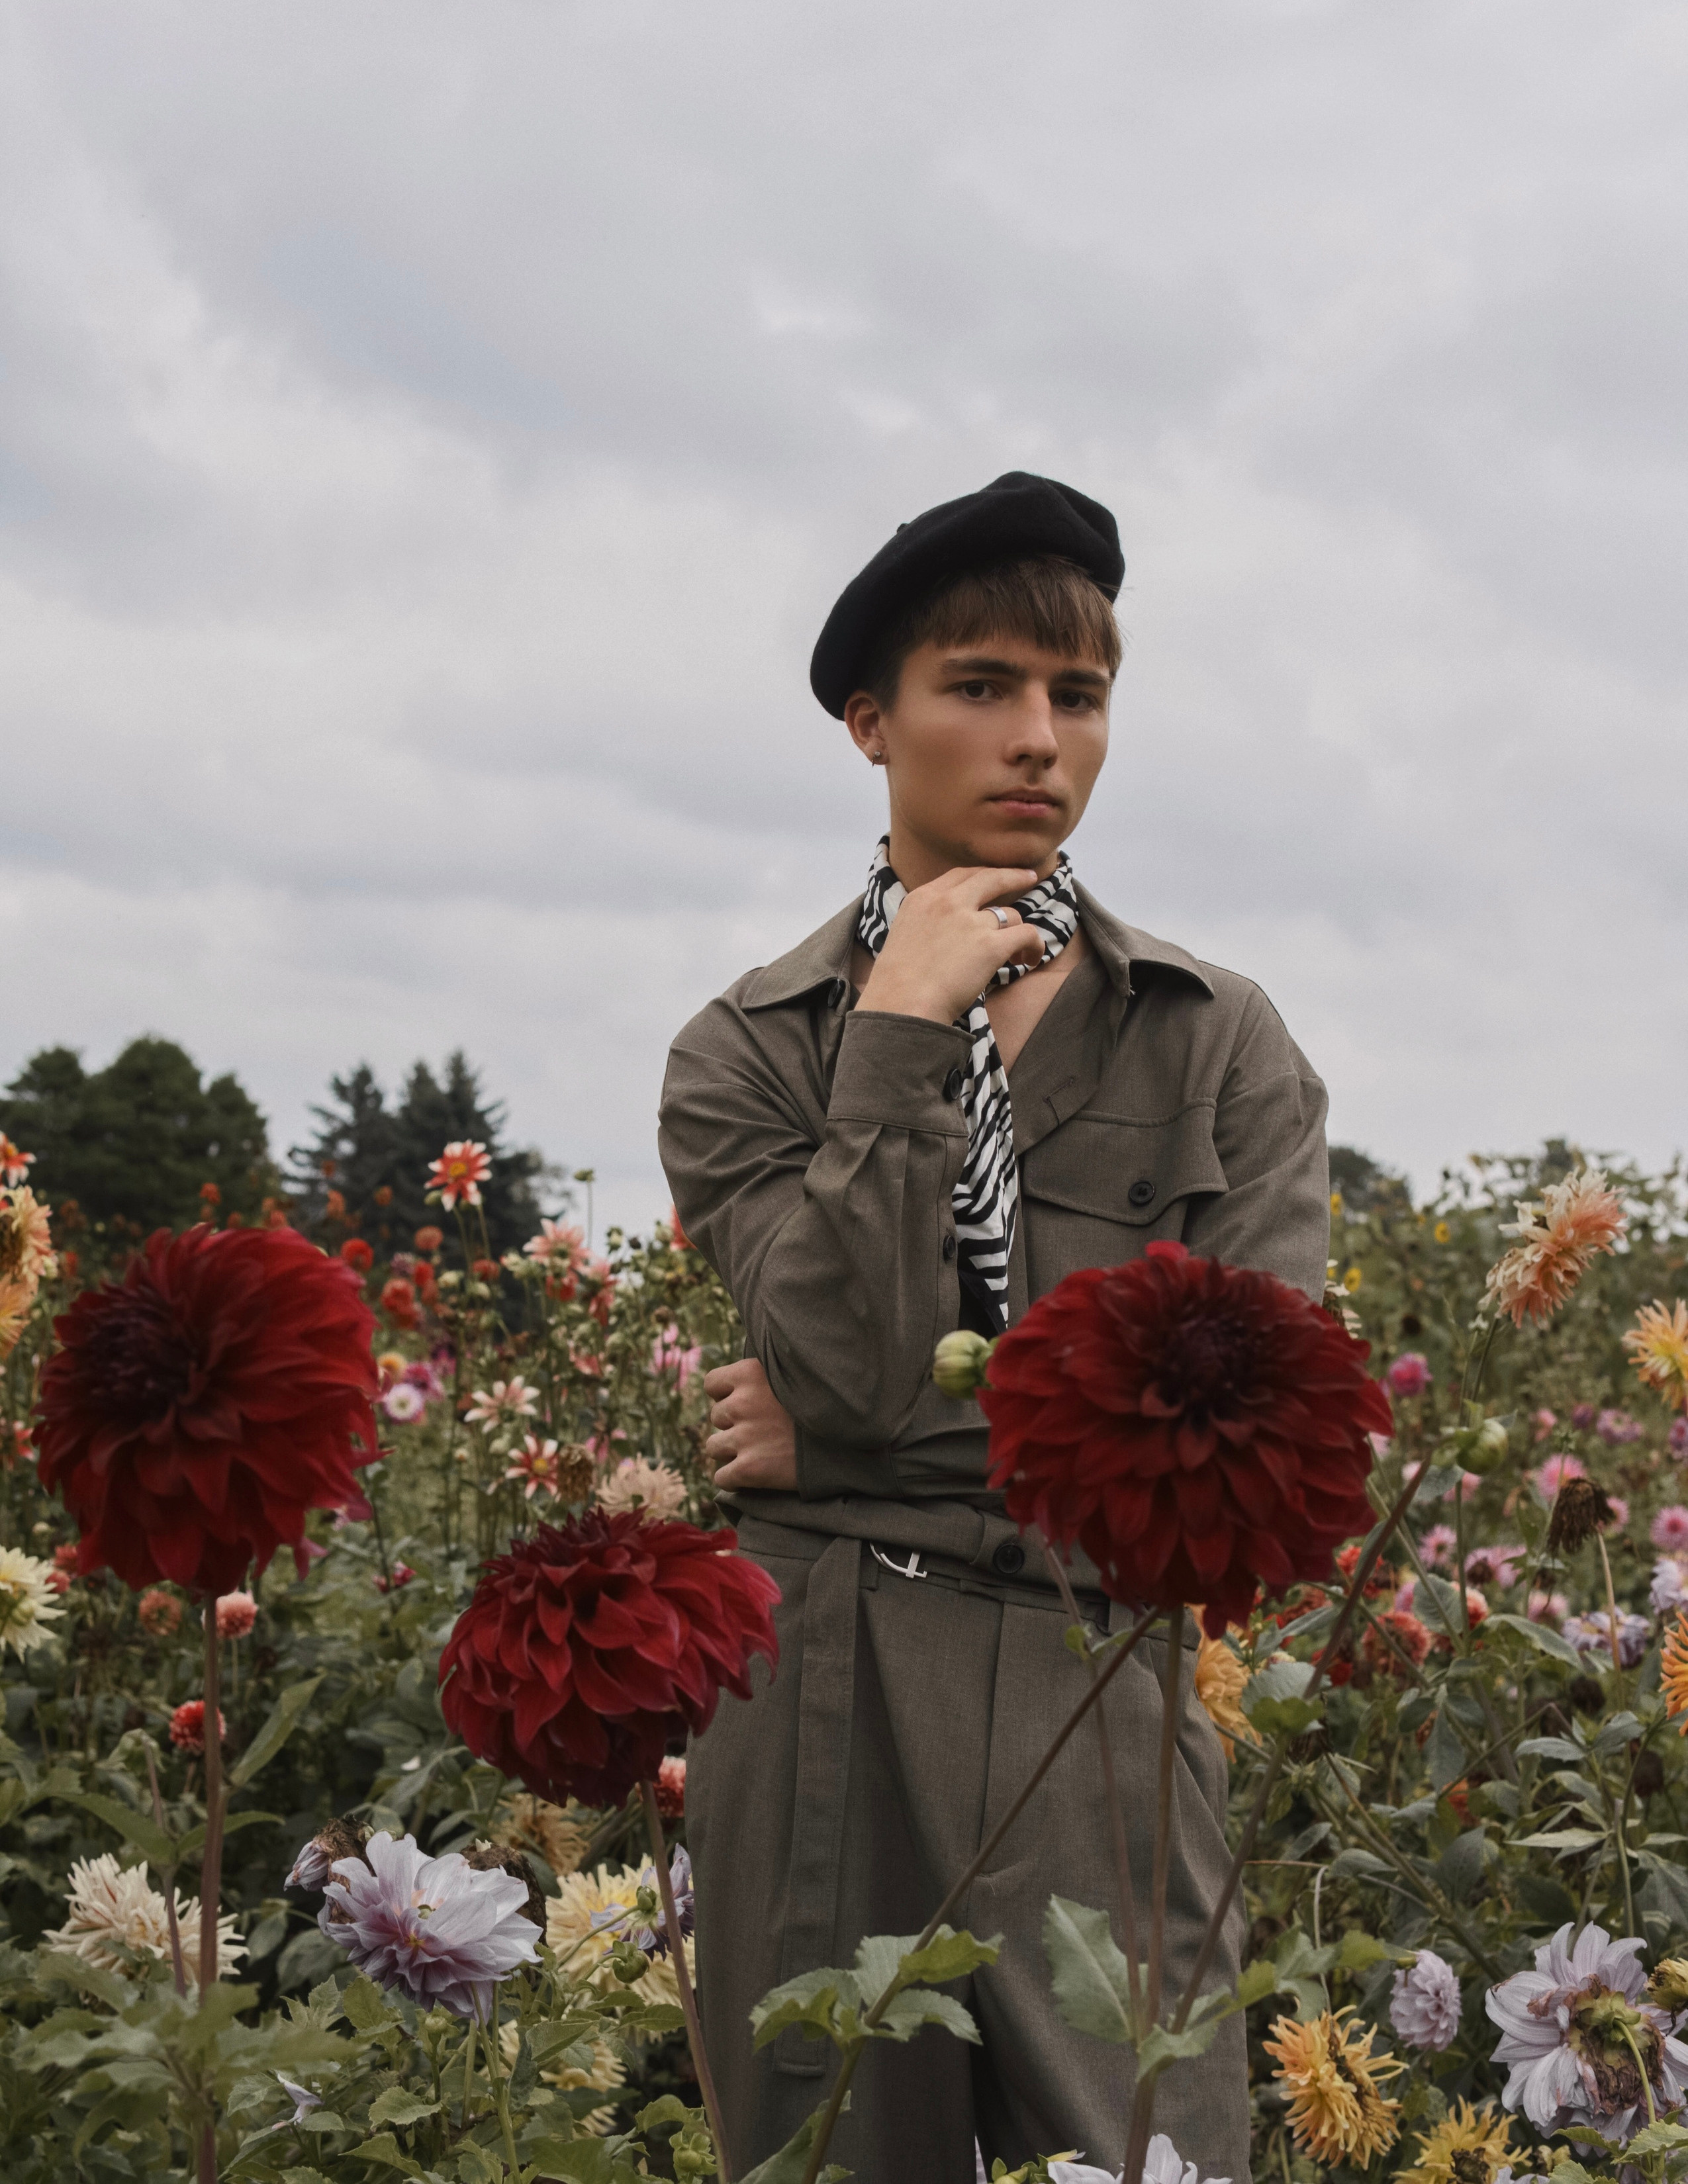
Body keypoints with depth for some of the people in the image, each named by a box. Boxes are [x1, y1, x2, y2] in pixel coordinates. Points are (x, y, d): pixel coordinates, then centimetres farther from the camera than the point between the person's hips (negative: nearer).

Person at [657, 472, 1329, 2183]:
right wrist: (902, 1031, -11)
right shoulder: (748, 1050, 4)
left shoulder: (1222, 1044, 5)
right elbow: (852, 1359, -11)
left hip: (1102, 1694, 0)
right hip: (816, 1700, 0)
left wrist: (890, 1420, -7)